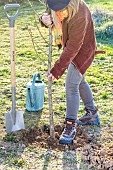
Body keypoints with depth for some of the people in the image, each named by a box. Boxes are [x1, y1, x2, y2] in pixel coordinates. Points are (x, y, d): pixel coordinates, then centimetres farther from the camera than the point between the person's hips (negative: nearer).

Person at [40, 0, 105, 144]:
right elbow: (49, 15, 1)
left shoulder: (80, 16, -37)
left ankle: (70, 127, -1)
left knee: (71, 86, -11)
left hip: (82, 51, -9)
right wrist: (44, 19, -26)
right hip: (72, 48, 9)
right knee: (80, 81, 22)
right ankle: (92, 114, 40)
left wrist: (57, 70, -30)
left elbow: (72, 49, -34)